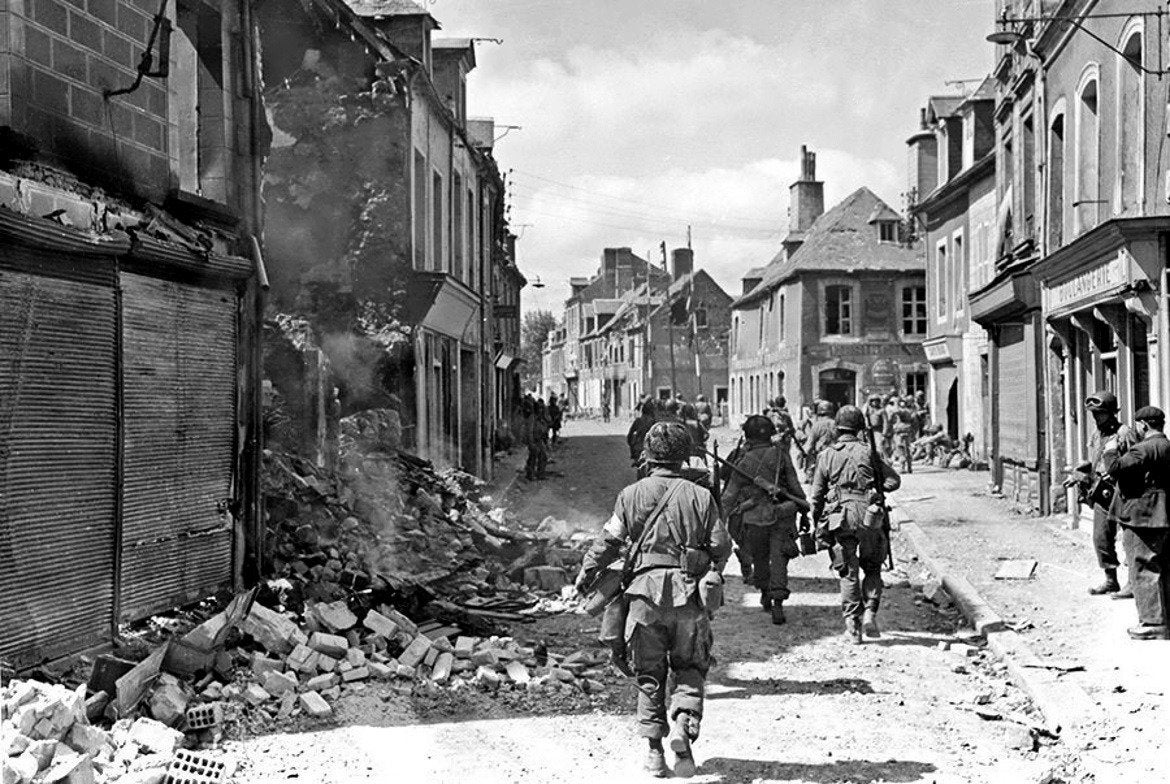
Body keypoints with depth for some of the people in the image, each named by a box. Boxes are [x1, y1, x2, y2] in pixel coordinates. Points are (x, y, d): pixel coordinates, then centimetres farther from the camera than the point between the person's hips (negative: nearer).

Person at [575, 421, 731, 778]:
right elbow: (721, 545, 2)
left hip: (646, 591, 0)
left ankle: (654, 750, 9)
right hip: (689, 592, 0)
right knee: (690, 668, 12)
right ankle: (684, 725, -12)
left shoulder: (632, 495, 1)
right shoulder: (699, 495, 1)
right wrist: (713, 574, 22)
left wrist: (586, 574, 14)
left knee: (649, 674, 10)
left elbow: (609, 541, 0)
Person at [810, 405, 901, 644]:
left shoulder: (826, 456, 5)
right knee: (872, 568, 17)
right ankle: (869, 613, 2)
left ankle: (852, 626, 4)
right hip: (869, 518, -1)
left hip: (839, 519, 1)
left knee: (848, 573, 8)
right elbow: (894, 481, -1)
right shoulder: (868, 452, 2)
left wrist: (818, 526, 14)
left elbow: (816, 496, 6)